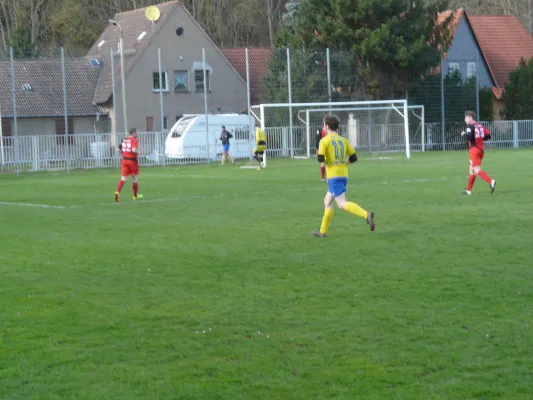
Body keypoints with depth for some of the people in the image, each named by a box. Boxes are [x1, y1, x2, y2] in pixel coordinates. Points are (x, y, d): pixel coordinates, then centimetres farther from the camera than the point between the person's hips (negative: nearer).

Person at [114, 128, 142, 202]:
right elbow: (134, 150, -27)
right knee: (135, 178, 13)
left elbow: (119, 149, 13)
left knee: (123, 178, 0)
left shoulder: (124, 139, 9)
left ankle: (117, 192, -24)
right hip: (133, 160, -5)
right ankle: (135, 195, 25)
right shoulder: (134, 140, -12)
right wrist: (138, 153, -7)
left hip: (124, 160, 5)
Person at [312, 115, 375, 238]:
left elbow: (320, 158, -17)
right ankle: (323, 231, 22)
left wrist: (319, 155, 6)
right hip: (344, 175, 8)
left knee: (342, 204, -13)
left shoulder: (324, 141, -7)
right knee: (327, 201, 18)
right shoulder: (343, 140, 11)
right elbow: (353, 158, 9)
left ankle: (366, 215, -33)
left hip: (334, 176, -8)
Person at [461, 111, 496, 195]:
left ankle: (491, 181, -31)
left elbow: (469, 137, -24)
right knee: (472, 170, 16)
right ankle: (468, 190, 23)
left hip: (474, 149, -8)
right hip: (481, 149, 8)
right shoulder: (480, 126, 11)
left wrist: (464, 134, -5)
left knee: (477, 170, -12)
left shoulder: (470, 126, -10)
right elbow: (488, 135, 7)